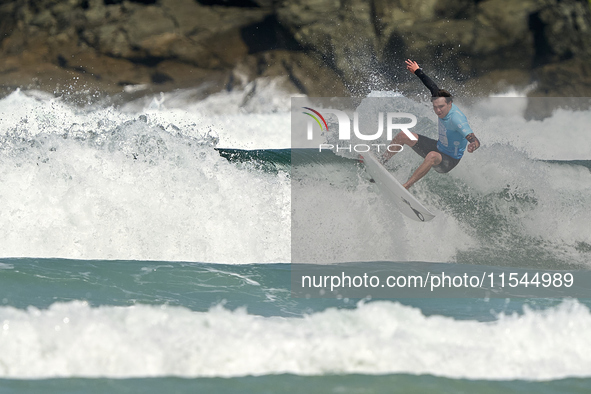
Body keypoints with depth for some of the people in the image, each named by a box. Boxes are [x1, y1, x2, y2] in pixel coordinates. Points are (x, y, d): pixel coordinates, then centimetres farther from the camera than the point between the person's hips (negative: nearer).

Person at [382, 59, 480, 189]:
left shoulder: (457, 119, -33)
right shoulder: (442, 102, -10)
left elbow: (475, 141, -44)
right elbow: (433, 87, 10)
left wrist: (473, 145, -69)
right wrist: (417, 71, 23)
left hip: (449, 161, -9)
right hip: (439, 148, 9)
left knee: (432, 156, -43)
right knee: (402, 136, 5)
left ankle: (406, 187, -41)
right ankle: (382, 160, 23)